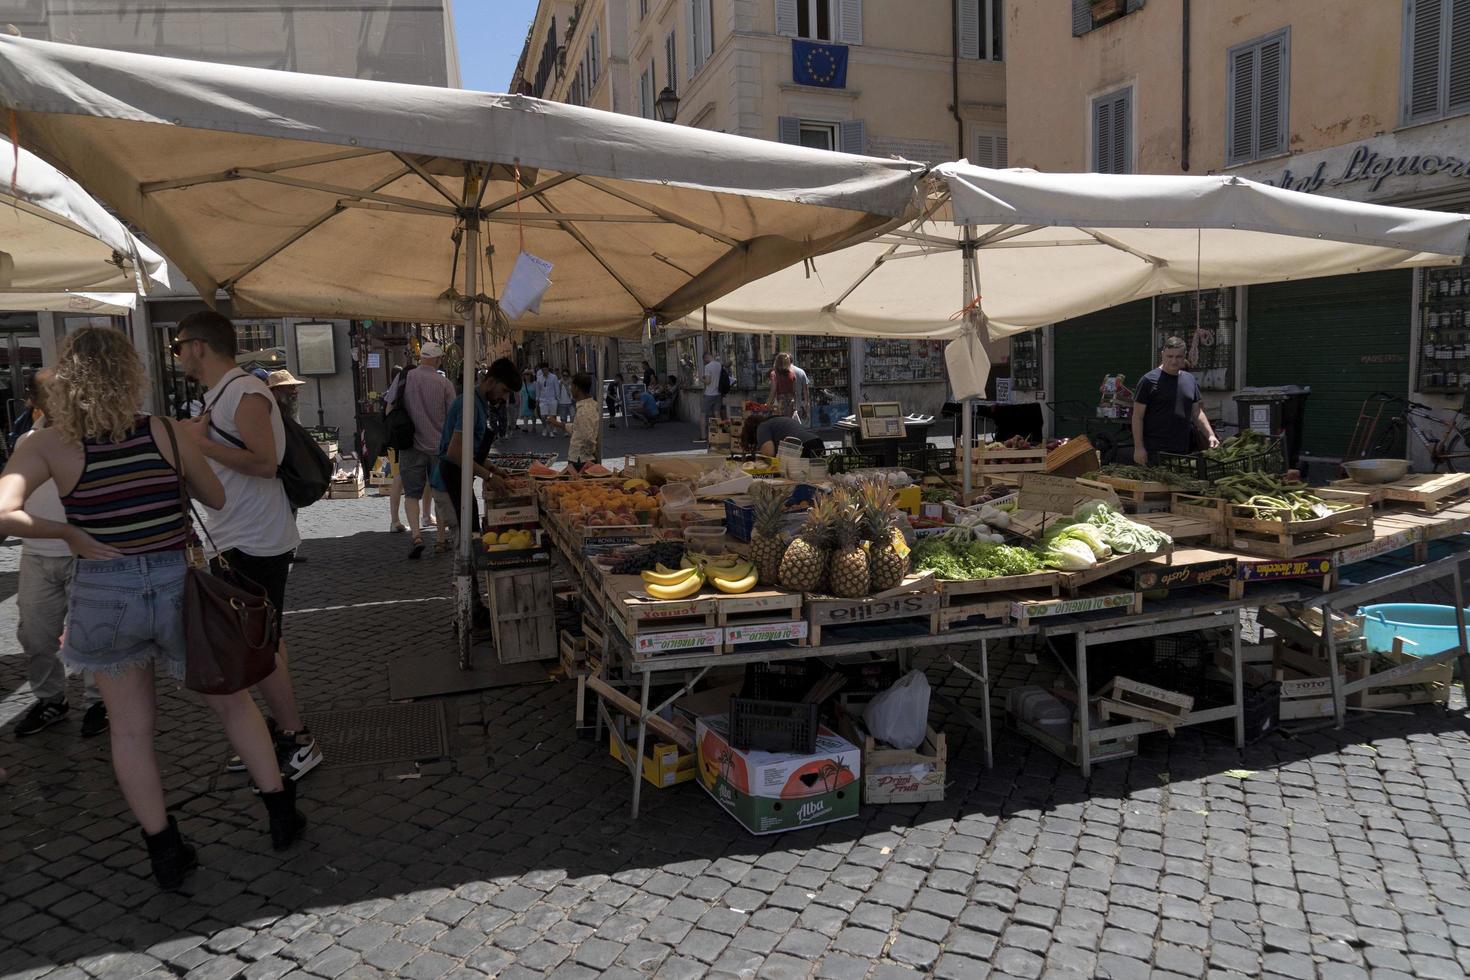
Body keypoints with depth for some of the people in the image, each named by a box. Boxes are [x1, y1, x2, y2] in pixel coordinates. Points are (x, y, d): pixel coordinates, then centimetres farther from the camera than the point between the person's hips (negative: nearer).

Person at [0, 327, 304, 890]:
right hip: (176, 585, 0)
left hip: (102, 595, 0)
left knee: (130, 728, 16)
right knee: (231, 702, 18)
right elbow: (217, 498, 4)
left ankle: (165, 854, 22)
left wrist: (68, 533, -6)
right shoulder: (168, 432, -7)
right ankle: (282, 814, 25)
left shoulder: (51, 445, -8)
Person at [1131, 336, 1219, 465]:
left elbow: (1197, 413, 20)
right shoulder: (1149, 381, -5)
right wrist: (1139, 447, -12)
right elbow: (1137, 417, -6)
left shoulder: (1190, 380, 13)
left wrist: (1210, 435, 7)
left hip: (1183, 450, 6)